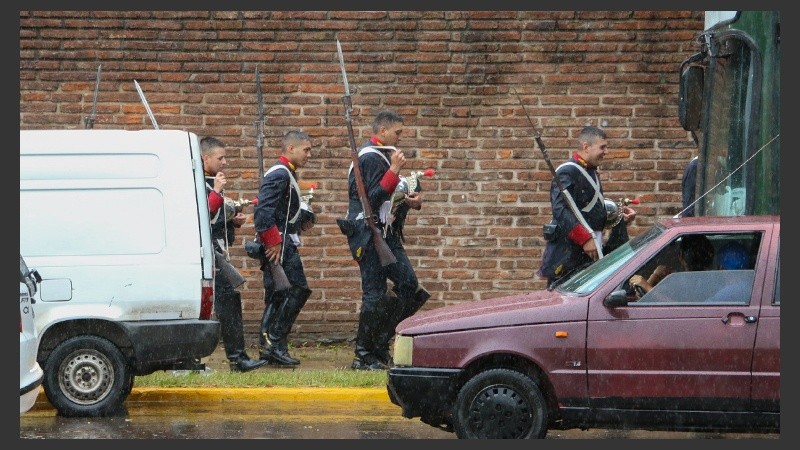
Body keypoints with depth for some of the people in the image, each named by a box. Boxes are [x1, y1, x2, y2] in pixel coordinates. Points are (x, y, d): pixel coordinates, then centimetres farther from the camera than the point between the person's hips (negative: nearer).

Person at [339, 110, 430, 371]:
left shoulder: (384, 156, 19)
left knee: (409, 285, 4)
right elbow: (374, 197, -21)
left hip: (386, 232, 10)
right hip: (368, 233, -10)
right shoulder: (370, 158, -13)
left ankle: (379, 344, 12)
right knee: (374, 294, -8)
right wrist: (394, 171, -23)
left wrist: (412, 201, 10)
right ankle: (364, 356, 0)